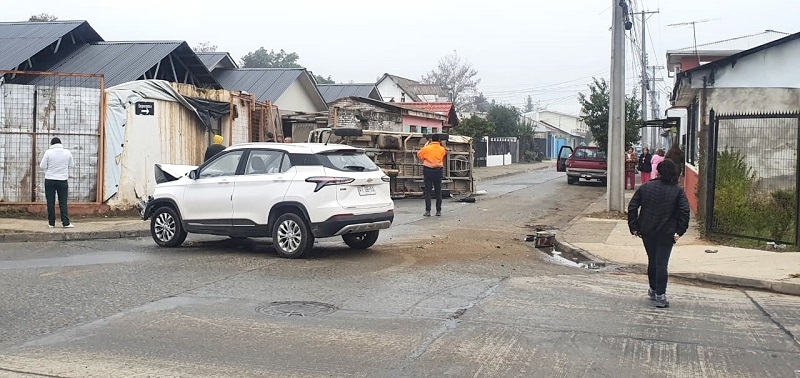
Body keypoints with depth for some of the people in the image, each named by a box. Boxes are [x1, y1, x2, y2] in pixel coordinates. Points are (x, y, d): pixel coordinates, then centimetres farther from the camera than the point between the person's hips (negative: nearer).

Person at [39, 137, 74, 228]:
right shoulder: (67, 152, 0)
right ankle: (66, 222, -3)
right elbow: (71, 165, 10)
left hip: (50, 180, -1)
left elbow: (42, 166, -4)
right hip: (62, 180, 1)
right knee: (63, 202, 3)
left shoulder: (48, 152, -7)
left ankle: (51, 222, 9)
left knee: (50, 202, 6)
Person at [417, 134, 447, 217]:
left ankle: (428, 211, -3)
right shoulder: (442, 149, -1)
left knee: (427, 191, 2)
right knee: (438, 191, 9)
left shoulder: (427, 148, -8)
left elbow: (419, 155, 6)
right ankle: (438, 211, 10)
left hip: (428, 170, -2)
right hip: (438, 171, 2)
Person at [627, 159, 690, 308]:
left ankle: (653, 290, 31)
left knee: (652, 261, 19)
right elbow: (684, 211, -13)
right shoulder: (678, 191, -4)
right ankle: (660, 295, -3)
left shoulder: (645, 187, 2)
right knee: (662, 263, 0)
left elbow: (632, 207, 0)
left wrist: (634, 227, 4)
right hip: (666, 233, -2)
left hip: (647, 232, 3)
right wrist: (679, 231, -7)